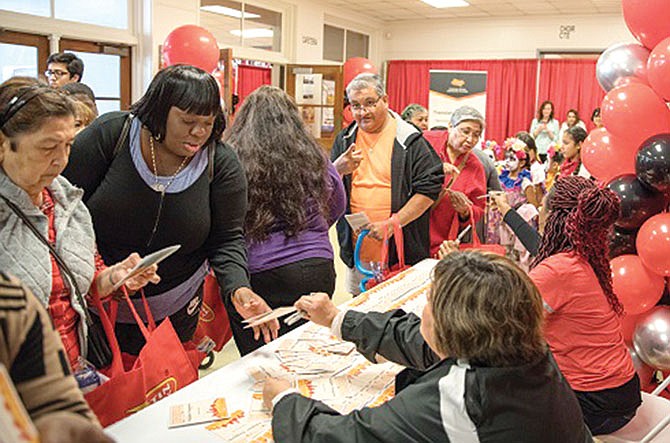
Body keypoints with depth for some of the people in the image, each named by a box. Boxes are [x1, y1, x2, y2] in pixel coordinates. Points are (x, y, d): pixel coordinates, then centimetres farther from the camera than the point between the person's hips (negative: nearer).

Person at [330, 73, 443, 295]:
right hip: (356, 250, 4)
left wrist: (392, 224, -17)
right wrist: (338, 170, -15)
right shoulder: (345, 139, 10)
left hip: (400, 252, -4)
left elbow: (429, 188, -9)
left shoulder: (408, 140, -4)